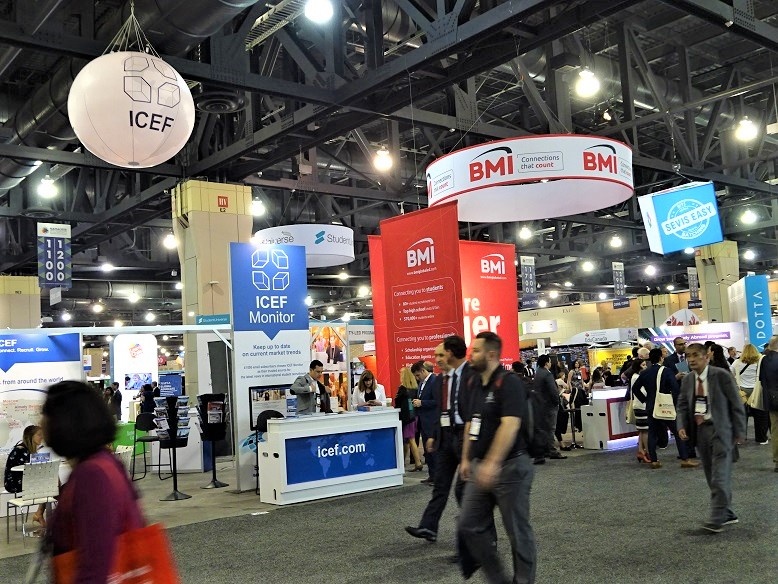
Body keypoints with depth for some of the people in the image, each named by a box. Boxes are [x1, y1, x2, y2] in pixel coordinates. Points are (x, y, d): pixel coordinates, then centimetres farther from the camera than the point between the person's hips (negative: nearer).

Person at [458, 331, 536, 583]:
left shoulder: (509, 383, -15)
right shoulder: (476, 385, 11)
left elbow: (510, 425, -27)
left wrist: (492, 463, -32)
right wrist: (466, 458, 18)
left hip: (510, 467, -8)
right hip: (480, 468, 9)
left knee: (517, 530, 5)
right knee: (470, 527, 8)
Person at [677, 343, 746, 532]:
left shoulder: (722, 376, -9)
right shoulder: (687, 380, 8)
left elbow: (736, 404, -6)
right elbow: (682, 406, 12)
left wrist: (739, 431, -7)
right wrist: (682, 426, -4)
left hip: (720, 429, -6)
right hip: (700, 430, 6)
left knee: (720, 475, -9)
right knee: (712, 476, 11)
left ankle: (718, 518, -7)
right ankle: (727, 514, 23)